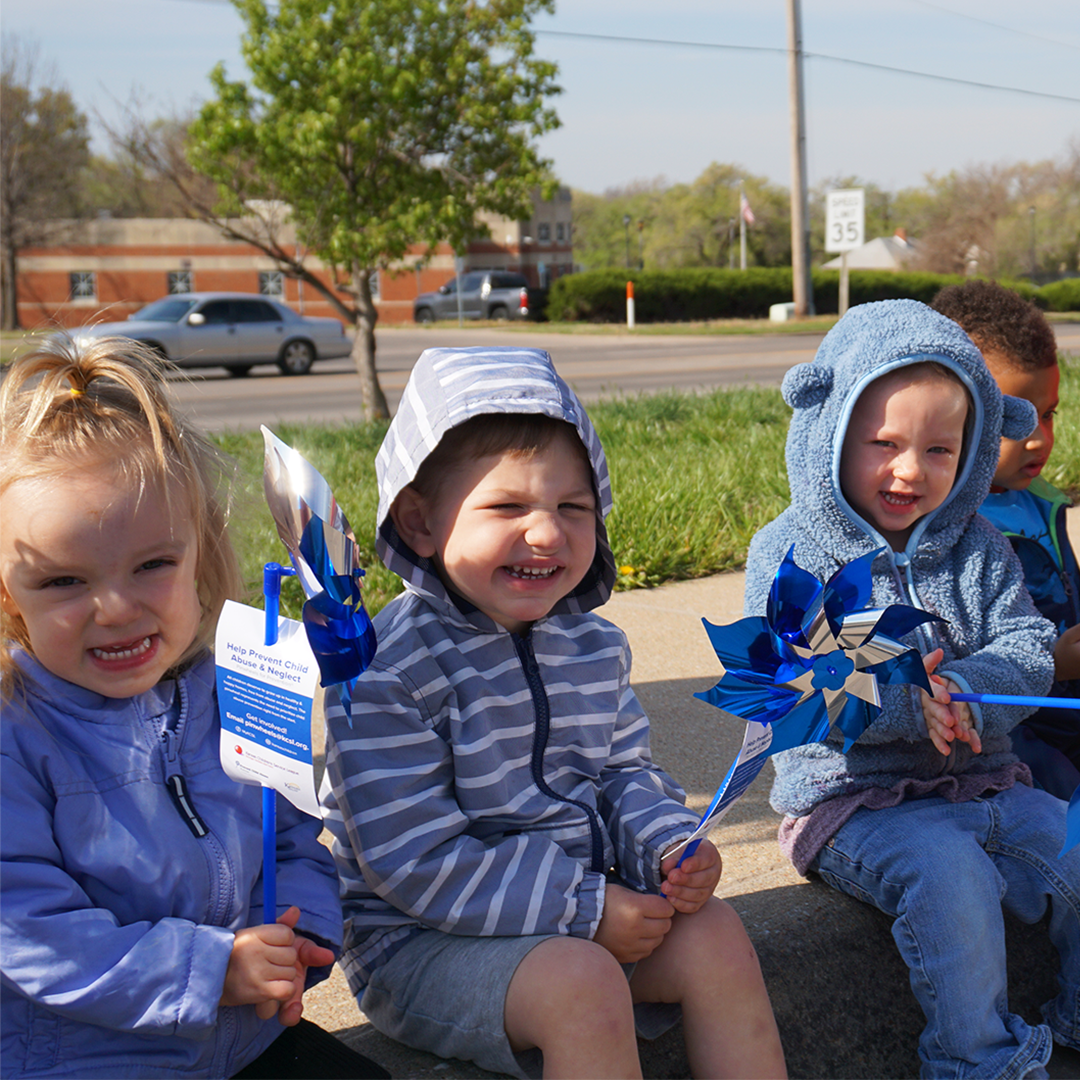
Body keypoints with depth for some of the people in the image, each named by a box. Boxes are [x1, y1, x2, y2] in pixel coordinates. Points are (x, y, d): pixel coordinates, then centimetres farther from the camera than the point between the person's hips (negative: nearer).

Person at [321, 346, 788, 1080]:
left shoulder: (593, 644, 3)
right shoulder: (387, 669, -21)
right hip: (421, 939, -6)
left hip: (580, 904, 7)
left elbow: (624, 770, 14)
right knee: (580, 983, -29)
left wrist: (667, 845, -10)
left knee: (715, 933, -11)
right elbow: (410, 860, -22)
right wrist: (582, 908, -22)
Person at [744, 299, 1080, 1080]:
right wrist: (904, 705, -28)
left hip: (985, 786, 5)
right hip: (856, 800, -5)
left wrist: (962, 689, -23)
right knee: (949, 873, -31)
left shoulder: (978, 549, 10)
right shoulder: (790, 553, -3)